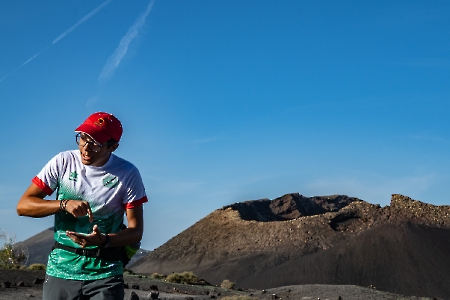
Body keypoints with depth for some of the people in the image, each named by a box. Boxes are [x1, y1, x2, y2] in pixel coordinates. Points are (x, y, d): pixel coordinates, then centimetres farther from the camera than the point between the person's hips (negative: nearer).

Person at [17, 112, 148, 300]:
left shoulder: (127, 174, -5)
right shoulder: (63, 162, -1)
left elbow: (136, 232, -4)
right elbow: (23, 206, -3)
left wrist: (104, 240, -24)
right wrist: (64, 204, -19)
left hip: (105, 272, -1)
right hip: (61, 269, 2)